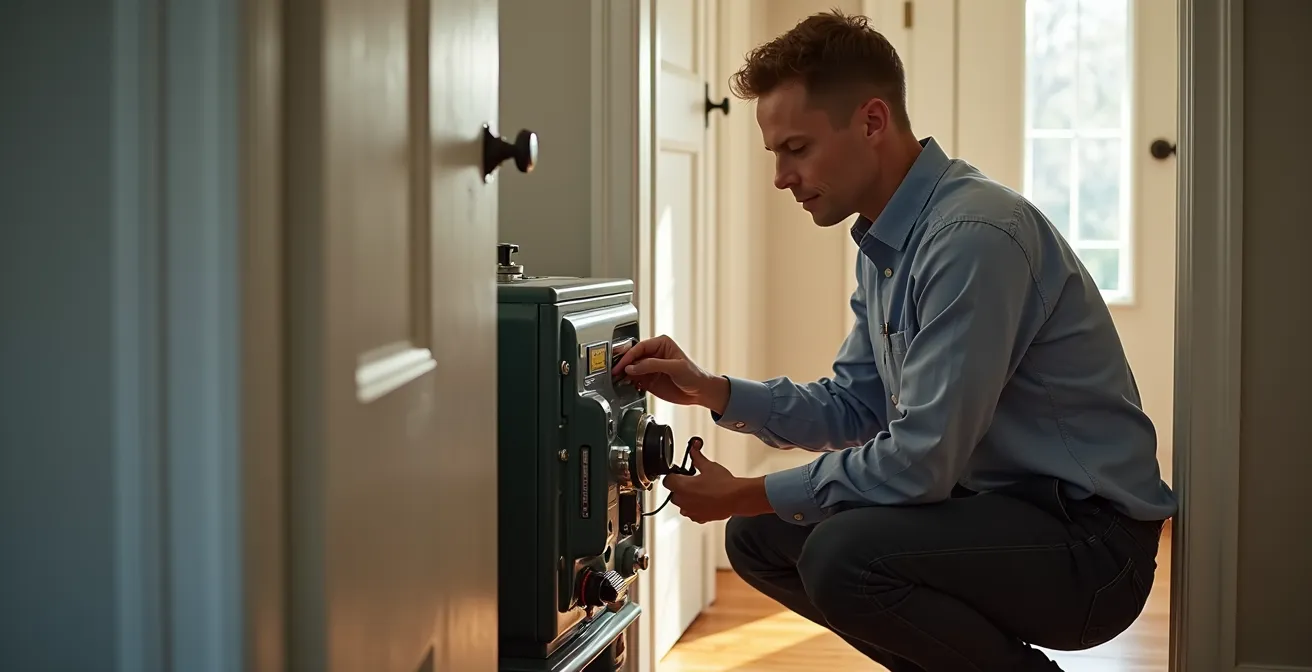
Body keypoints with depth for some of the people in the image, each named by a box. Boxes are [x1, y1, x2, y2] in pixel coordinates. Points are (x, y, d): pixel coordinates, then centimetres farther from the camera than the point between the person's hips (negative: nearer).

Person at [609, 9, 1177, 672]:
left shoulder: (974, 234, -23)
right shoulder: (884, 243, 9)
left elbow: (920, 463, -25)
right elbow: (854, 407, 17)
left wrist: (742, 495, -14)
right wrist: (710, 390, 3)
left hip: (1090, 539, -10)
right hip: (998, 506, 10)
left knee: (843, 552, -30)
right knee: (759, 538, 8)